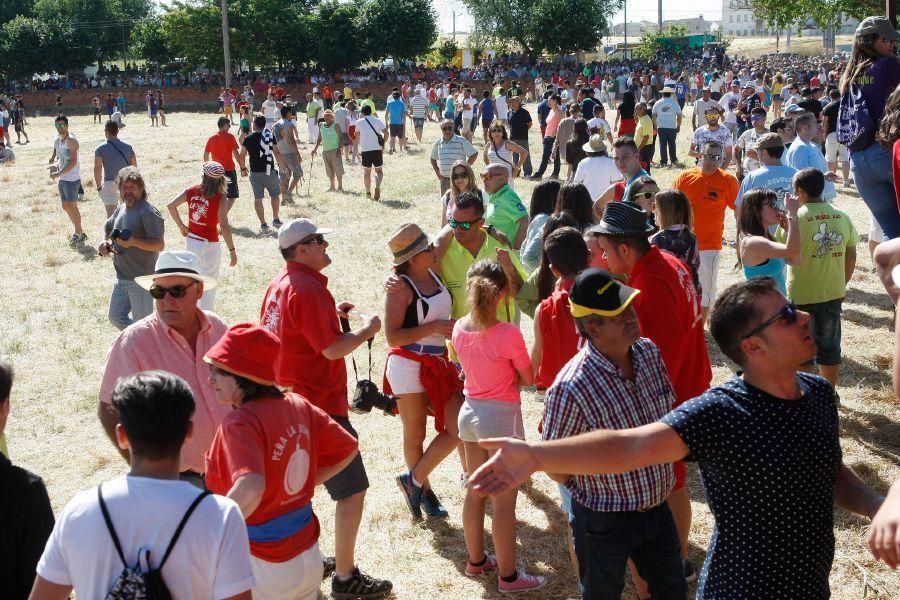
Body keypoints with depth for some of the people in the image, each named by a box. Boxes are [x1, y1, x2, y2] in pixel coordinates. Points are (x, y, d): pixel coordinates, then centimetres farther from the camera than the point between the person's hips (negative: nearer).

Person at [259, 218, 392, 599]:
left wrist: (332, 313, 14)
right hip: (320, 405, -10)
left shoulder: (280, 284, 9)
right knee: (352, 490, -2)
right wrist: (368, 328, -9)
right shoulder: (308, 289, -21)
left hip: (288, 399, 10)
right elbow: (334, 348, -25)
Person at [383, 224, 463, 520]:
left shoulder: (433, 273, 4)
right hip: (409, 367, -7)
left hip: (438, 365, 7)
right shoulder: (401, 288, -16)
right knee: (415, 437, 8)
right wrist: (434, 327, -21)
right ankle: (423, 487, 31)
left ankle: (414, 481, 17)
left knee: (458, 429, 0)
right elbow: (392, 337, -21)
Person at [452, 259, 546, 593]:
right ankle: (508, 576, 13)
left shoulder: (459, 329, -4)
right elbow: (528, 379, -9)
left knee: (475, 492, 19)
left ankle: (476, 560, 33)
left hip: (470, 411, 6)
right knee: (504, 500, 3)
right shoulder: (508, 334, -21)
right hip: (501, 416, -6)